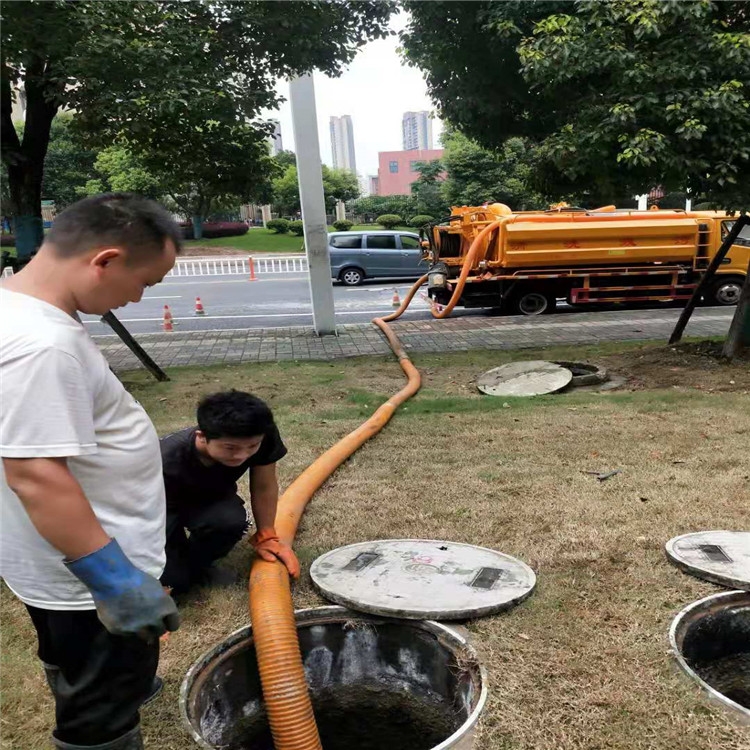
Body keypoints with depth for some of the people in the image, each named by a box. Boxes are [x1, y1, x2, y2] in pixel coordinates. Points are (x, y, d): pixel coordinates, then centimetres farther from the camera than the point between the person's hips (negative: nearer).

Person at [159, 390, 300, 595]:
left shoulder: (263, 437, -30)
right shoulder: (166, 463, -40)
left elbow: (264, 486, -13)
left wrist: (266, 536, -5)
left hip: (209, 497, 3)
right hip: (165, 505, -3)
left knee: (230, 520, -32)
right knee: (173, 580, -22)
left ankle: (196, 565, -1)